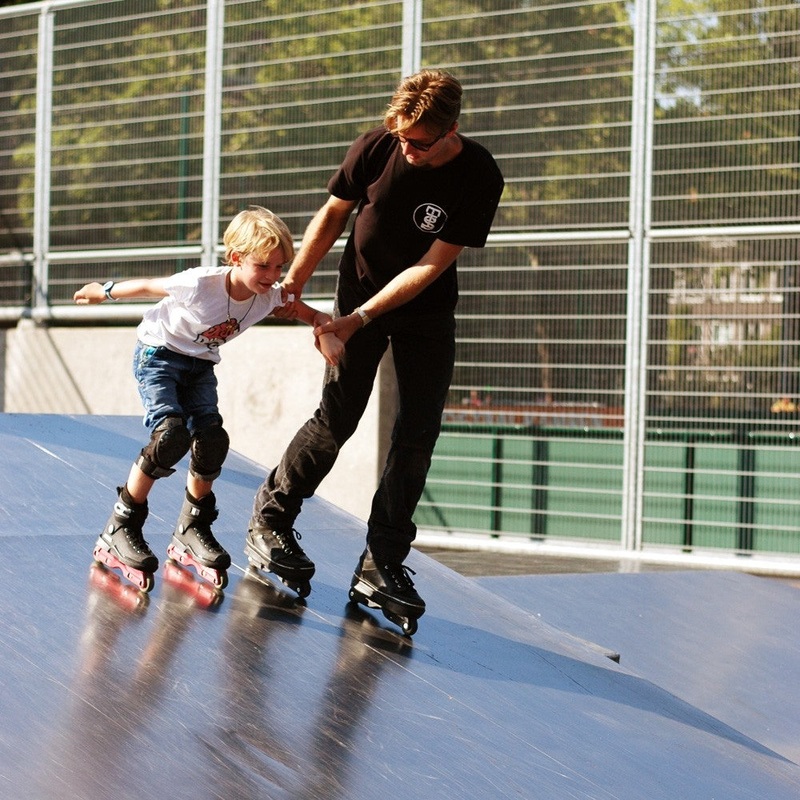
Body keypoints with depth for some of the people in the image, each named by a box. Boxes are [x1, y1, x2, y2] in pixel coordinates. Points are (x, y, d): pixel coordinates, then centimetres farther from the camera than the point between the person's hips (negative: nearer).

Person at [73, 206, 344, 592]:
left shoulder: (270, 297, -16)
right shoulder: (201, 285, -31)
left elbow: (313, 315, -5)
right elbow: (148, 286, -16)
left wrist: (325, 333, -29)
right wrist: (105, 291, -1)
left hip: (200, 365, 6)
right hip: (159, 353, -6)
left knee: (211, 440, -12)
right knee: (172, 434, -26)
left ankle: (191, 531, 9)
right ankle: (120, 528, -15)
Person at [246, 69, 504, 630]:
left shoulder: (480, 179, -23)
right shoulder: (377, 147, -19)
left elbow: (430, 266, -22)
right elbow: (333, 214, -2)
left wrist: (360, 319, -24)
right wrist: (293, 282, -7)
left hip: (427, 310, 0)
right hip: (361, 290, 0)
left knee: (419, 431, -5)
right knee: (337, 418, -7)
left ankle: (382, 565, 2)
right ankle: (270, 520, 11)